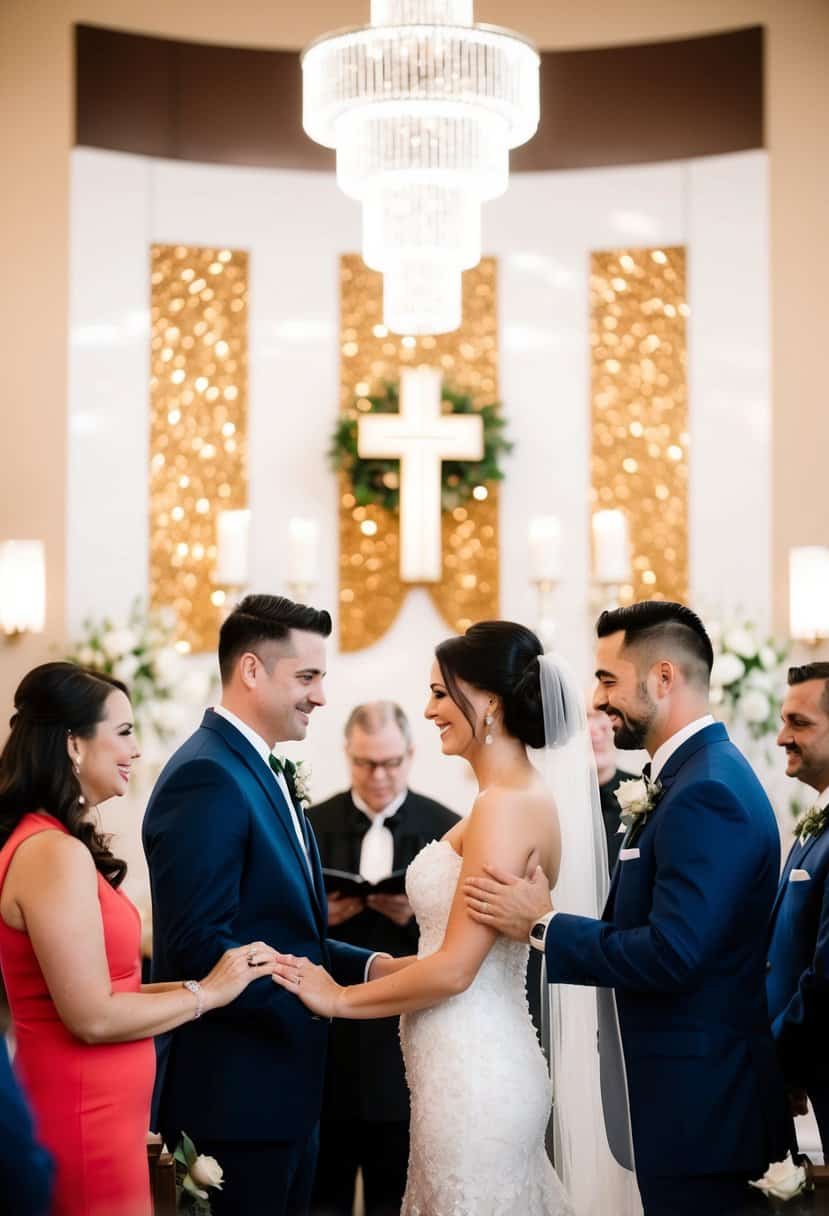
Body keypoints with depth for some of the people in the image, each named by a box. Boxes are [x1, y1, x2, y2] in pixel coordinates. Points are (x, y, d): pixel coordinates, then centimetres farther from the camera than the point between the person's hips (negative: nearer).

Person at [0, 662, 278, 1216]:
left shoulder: (46, 842, 10)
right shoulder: (55, 854, -19)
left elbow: (92, 991, 9)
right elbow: (93, 1017, -20)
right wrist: (207, 991, -10)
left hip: (90, 1108, 9)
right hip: (81, 1119, -9)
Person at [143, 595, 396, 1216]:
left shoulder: (264, 773, 15)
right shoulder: (205, 777, -17)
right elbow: (201, 947, -23)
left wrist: (367, 964, 3)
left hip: (283, 1094, 10)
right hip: (233, 1098, -10)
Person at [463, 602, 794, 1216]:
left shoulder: (708, 793, -19)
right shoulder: (698, 775, 12)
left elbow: (672, 955, -26)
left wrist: (542, 926, -17)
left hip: (700, 1101, -10)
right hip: (693, 1094, 10)